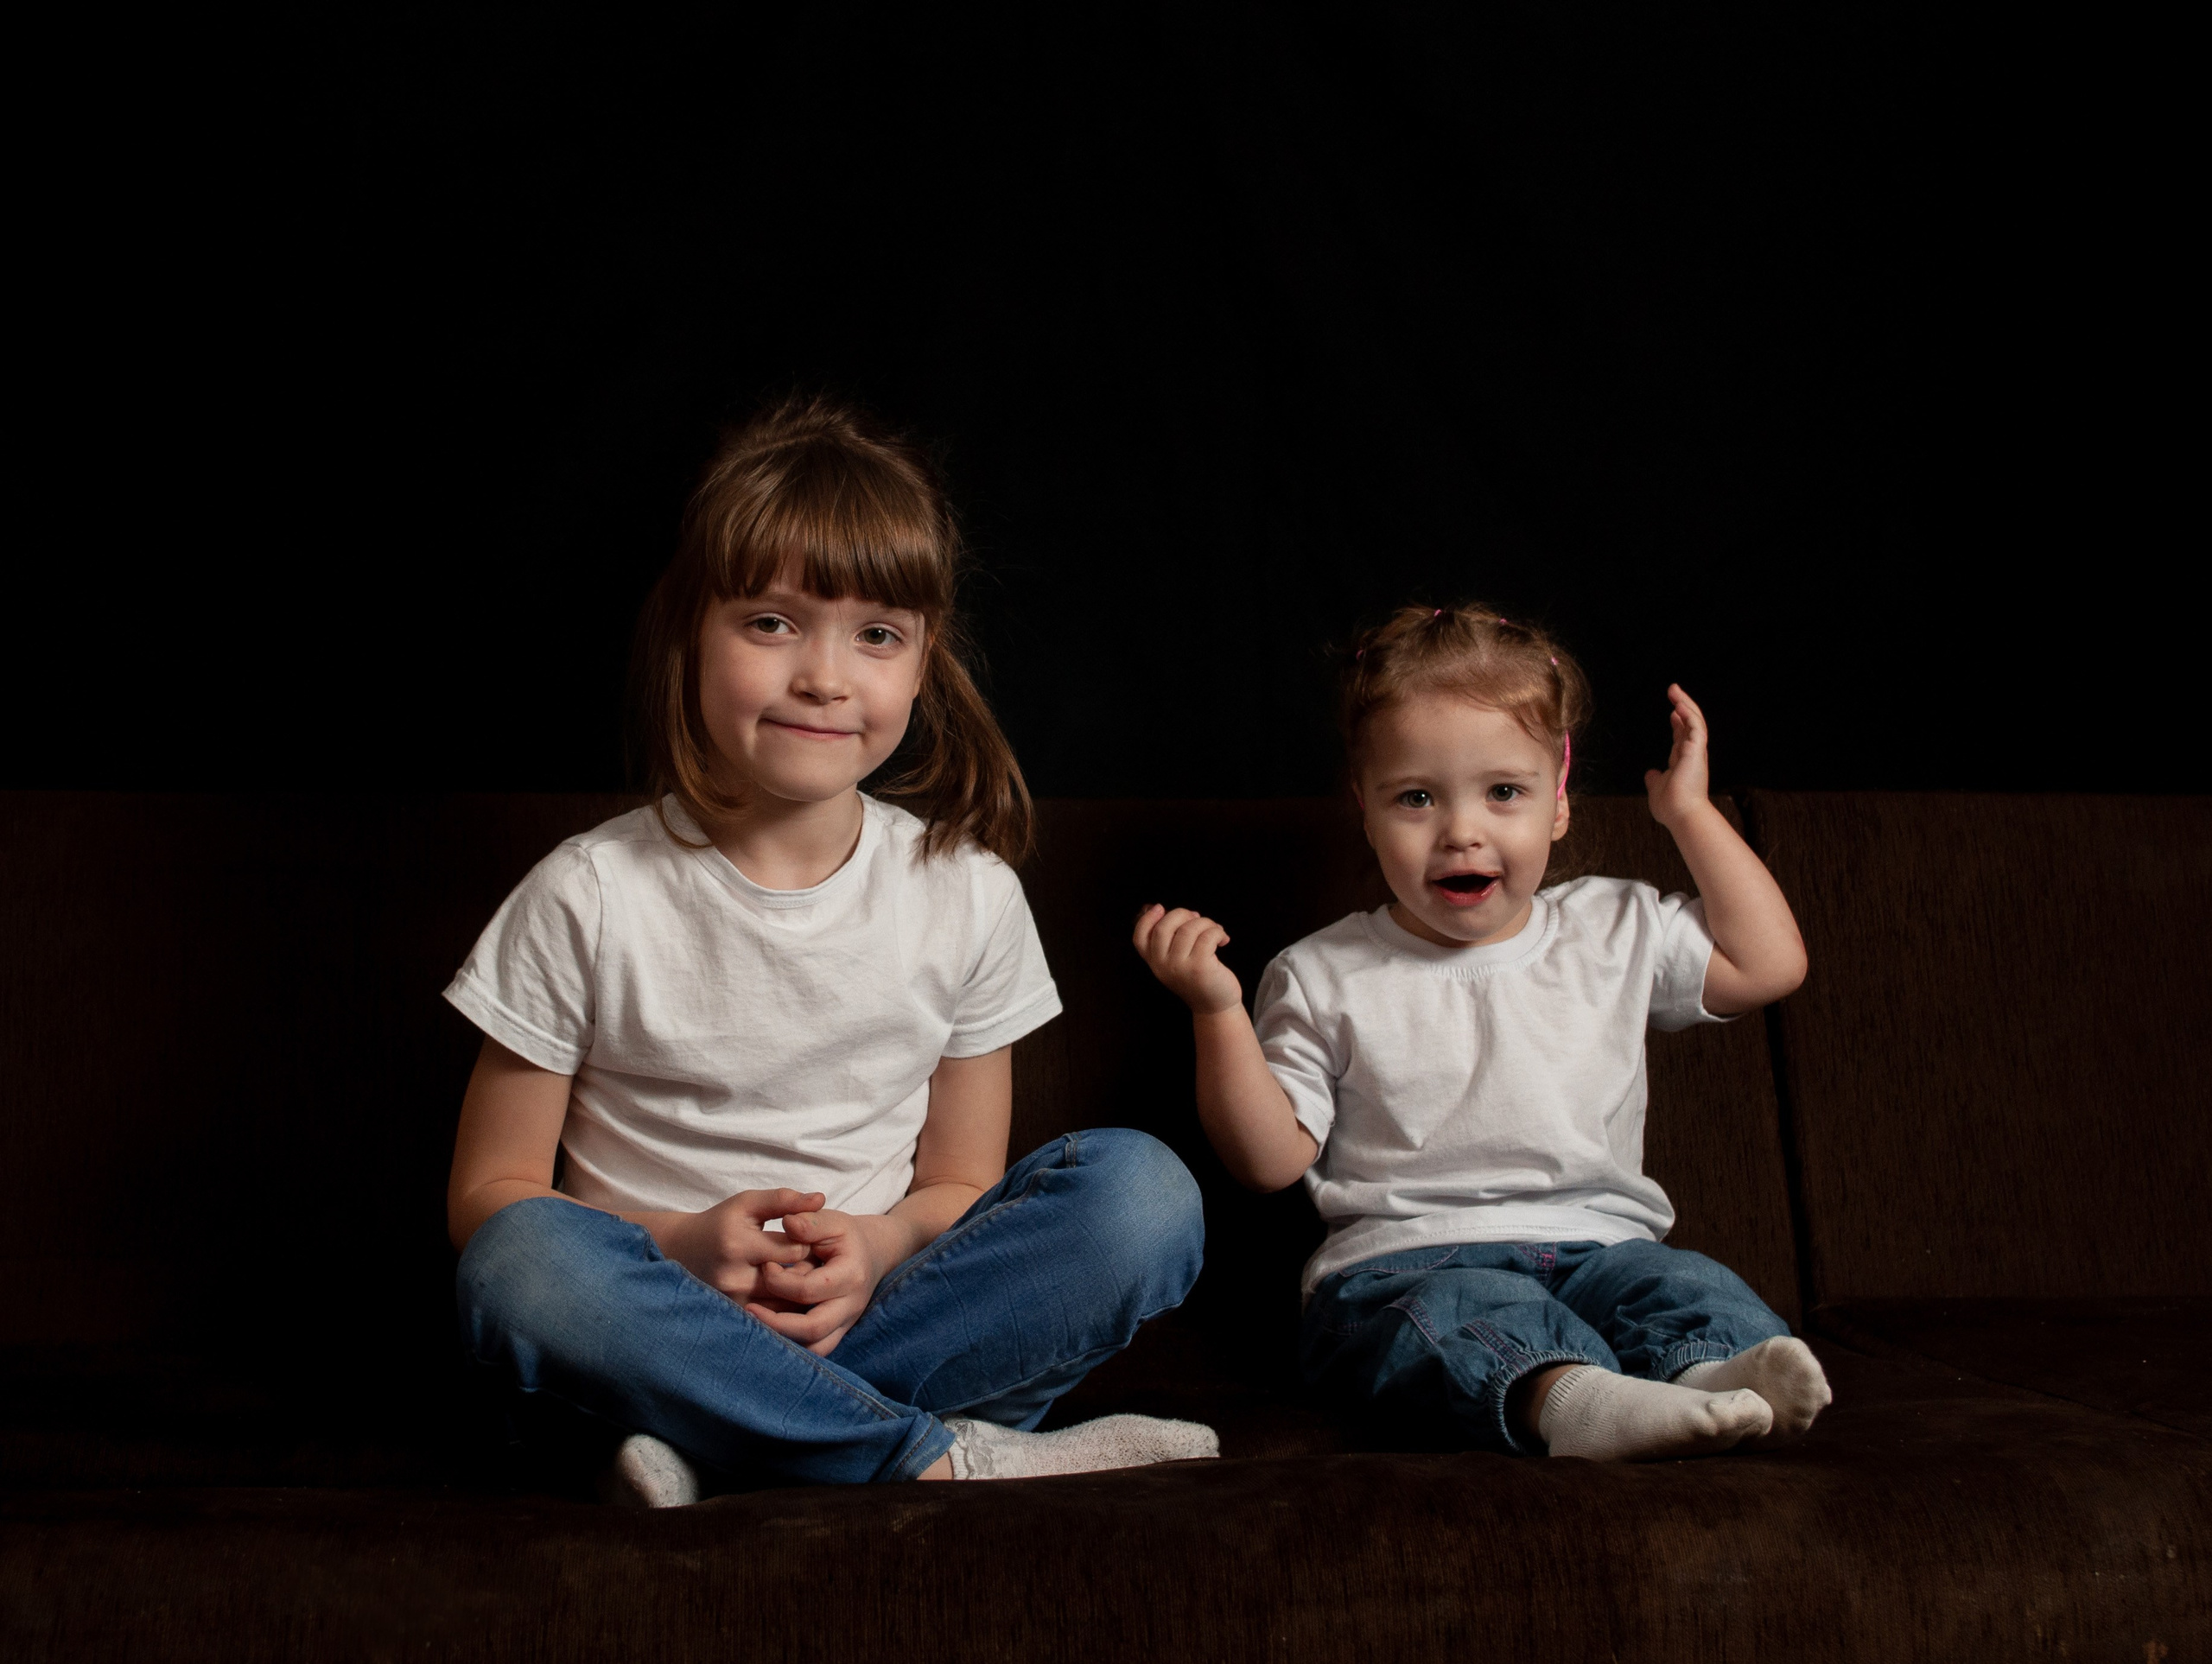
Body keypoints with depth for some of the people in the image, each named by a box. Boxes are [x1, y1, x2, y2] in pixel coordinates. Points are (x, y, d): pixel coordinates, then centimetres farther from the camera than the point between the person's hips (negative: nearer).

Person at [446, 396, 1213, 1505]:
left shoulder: (966, 894, 2)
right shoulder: (590, 899, -5)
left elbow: (961, 1183, 10)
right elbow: (489, 1196, -1)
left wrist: (879, 1245, -14)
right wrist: (684, 1246, -19)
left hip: (883, 1313, 3)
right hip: (669, 1321, -2)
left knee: (1141, 1190, -20)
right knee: (525, 1266, -34)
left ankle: (724, 1454, -27)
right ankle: (945, 1458, -27)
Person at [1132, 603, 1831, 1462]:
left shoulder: (1616, 931, 15)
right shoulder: (1324, 977, 7)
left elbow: (1769, 963, 17)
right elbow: (1272, 1157, 4)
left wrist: (1691, 812, 16)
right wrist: (1217, 1011, -9)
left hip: (1597, 1240, 4)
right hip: (1405, 1260, -4)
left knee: (1686, 1287, -26)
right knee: (1456, 1312, -36)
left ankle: (1713, 1372, -54)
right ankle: (1564, 1397, -63)